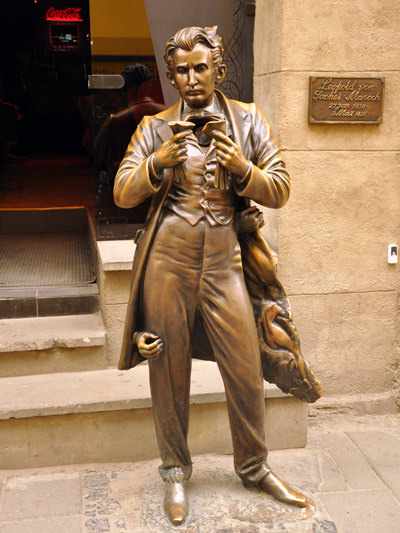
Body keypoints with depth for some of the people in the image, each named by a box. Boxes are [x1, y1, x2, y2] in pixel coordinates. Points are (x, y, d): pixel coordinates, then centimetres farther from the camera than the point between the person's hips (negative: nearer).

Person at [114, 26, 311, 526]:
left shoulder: (247, 120, 6)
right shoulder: (155, 127, 5)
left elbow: (280, 191, 2)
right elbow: (122, 193, -1)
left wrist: (242, 169, -18)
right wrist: (159, 161, -18)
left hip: (224, 260, 1)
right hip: (168, 259, 0)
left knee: (247, 372, 6)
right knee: (169, 372, 8)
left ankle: (254, 467, 31)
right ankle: (175, 473, 30)